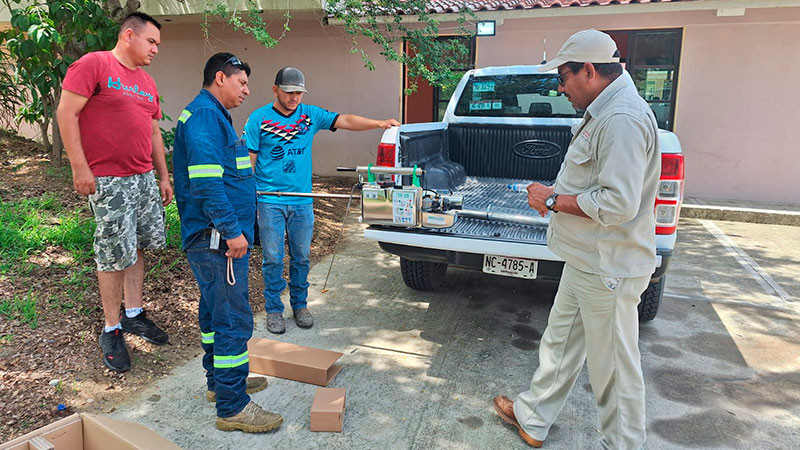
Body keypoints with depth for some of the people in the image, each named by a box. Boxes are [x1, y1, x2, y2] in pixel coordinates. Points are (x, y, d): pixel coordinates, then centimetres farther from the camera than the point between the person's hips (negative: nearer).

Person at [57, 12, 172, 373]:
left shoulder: (147, 83, 16)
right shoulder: (93, 64, -6)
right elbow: (66, 113, -12)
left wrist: (164, 177, 17)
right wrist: (80, 167, -17)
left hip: (145, 178, 7)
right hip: (108, 181, -7)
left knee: (137, 247, 12)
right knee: (114, 256, -2)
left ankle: (134, 315, 26)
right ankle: (111, 330, 12)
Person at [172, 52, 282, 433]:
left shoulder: (213, 116, 21)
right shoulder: (204, 115, -14)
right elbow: (205, 180, -24)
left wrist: (235, 227, 27)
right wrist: (232, 230, -23)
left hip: (215, 237, 11)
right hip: (216, 236, -11)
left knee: (215, 311, 19)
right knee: (233, 319, -7)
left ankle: (220, 381, 34)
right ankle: (232, 408, 3)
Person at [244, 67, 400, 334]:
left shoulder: (310, 114, 6)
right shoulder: (258, 118, -1)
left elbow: (345, 121, -2)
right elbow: (249, 159, -1)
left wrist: (378, 124, -15)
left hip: (302, 201, 3)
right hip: (270, 202, -2)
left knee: (301, 257, 11)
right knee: (273, 258, 4)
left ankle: (300, 305, 28)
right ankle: (274, 310, 19)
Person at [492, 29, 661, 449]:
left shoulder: (623, 119, -22)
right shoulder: (603, 112, 11)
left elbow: (618, 204, -28)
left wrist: (553, 201, -17)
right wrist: (559, 192, 9)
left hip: (608, 270, -11)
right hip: (585, 259, 11)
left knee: (613, 367, 7)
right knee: (559, 343, 21)